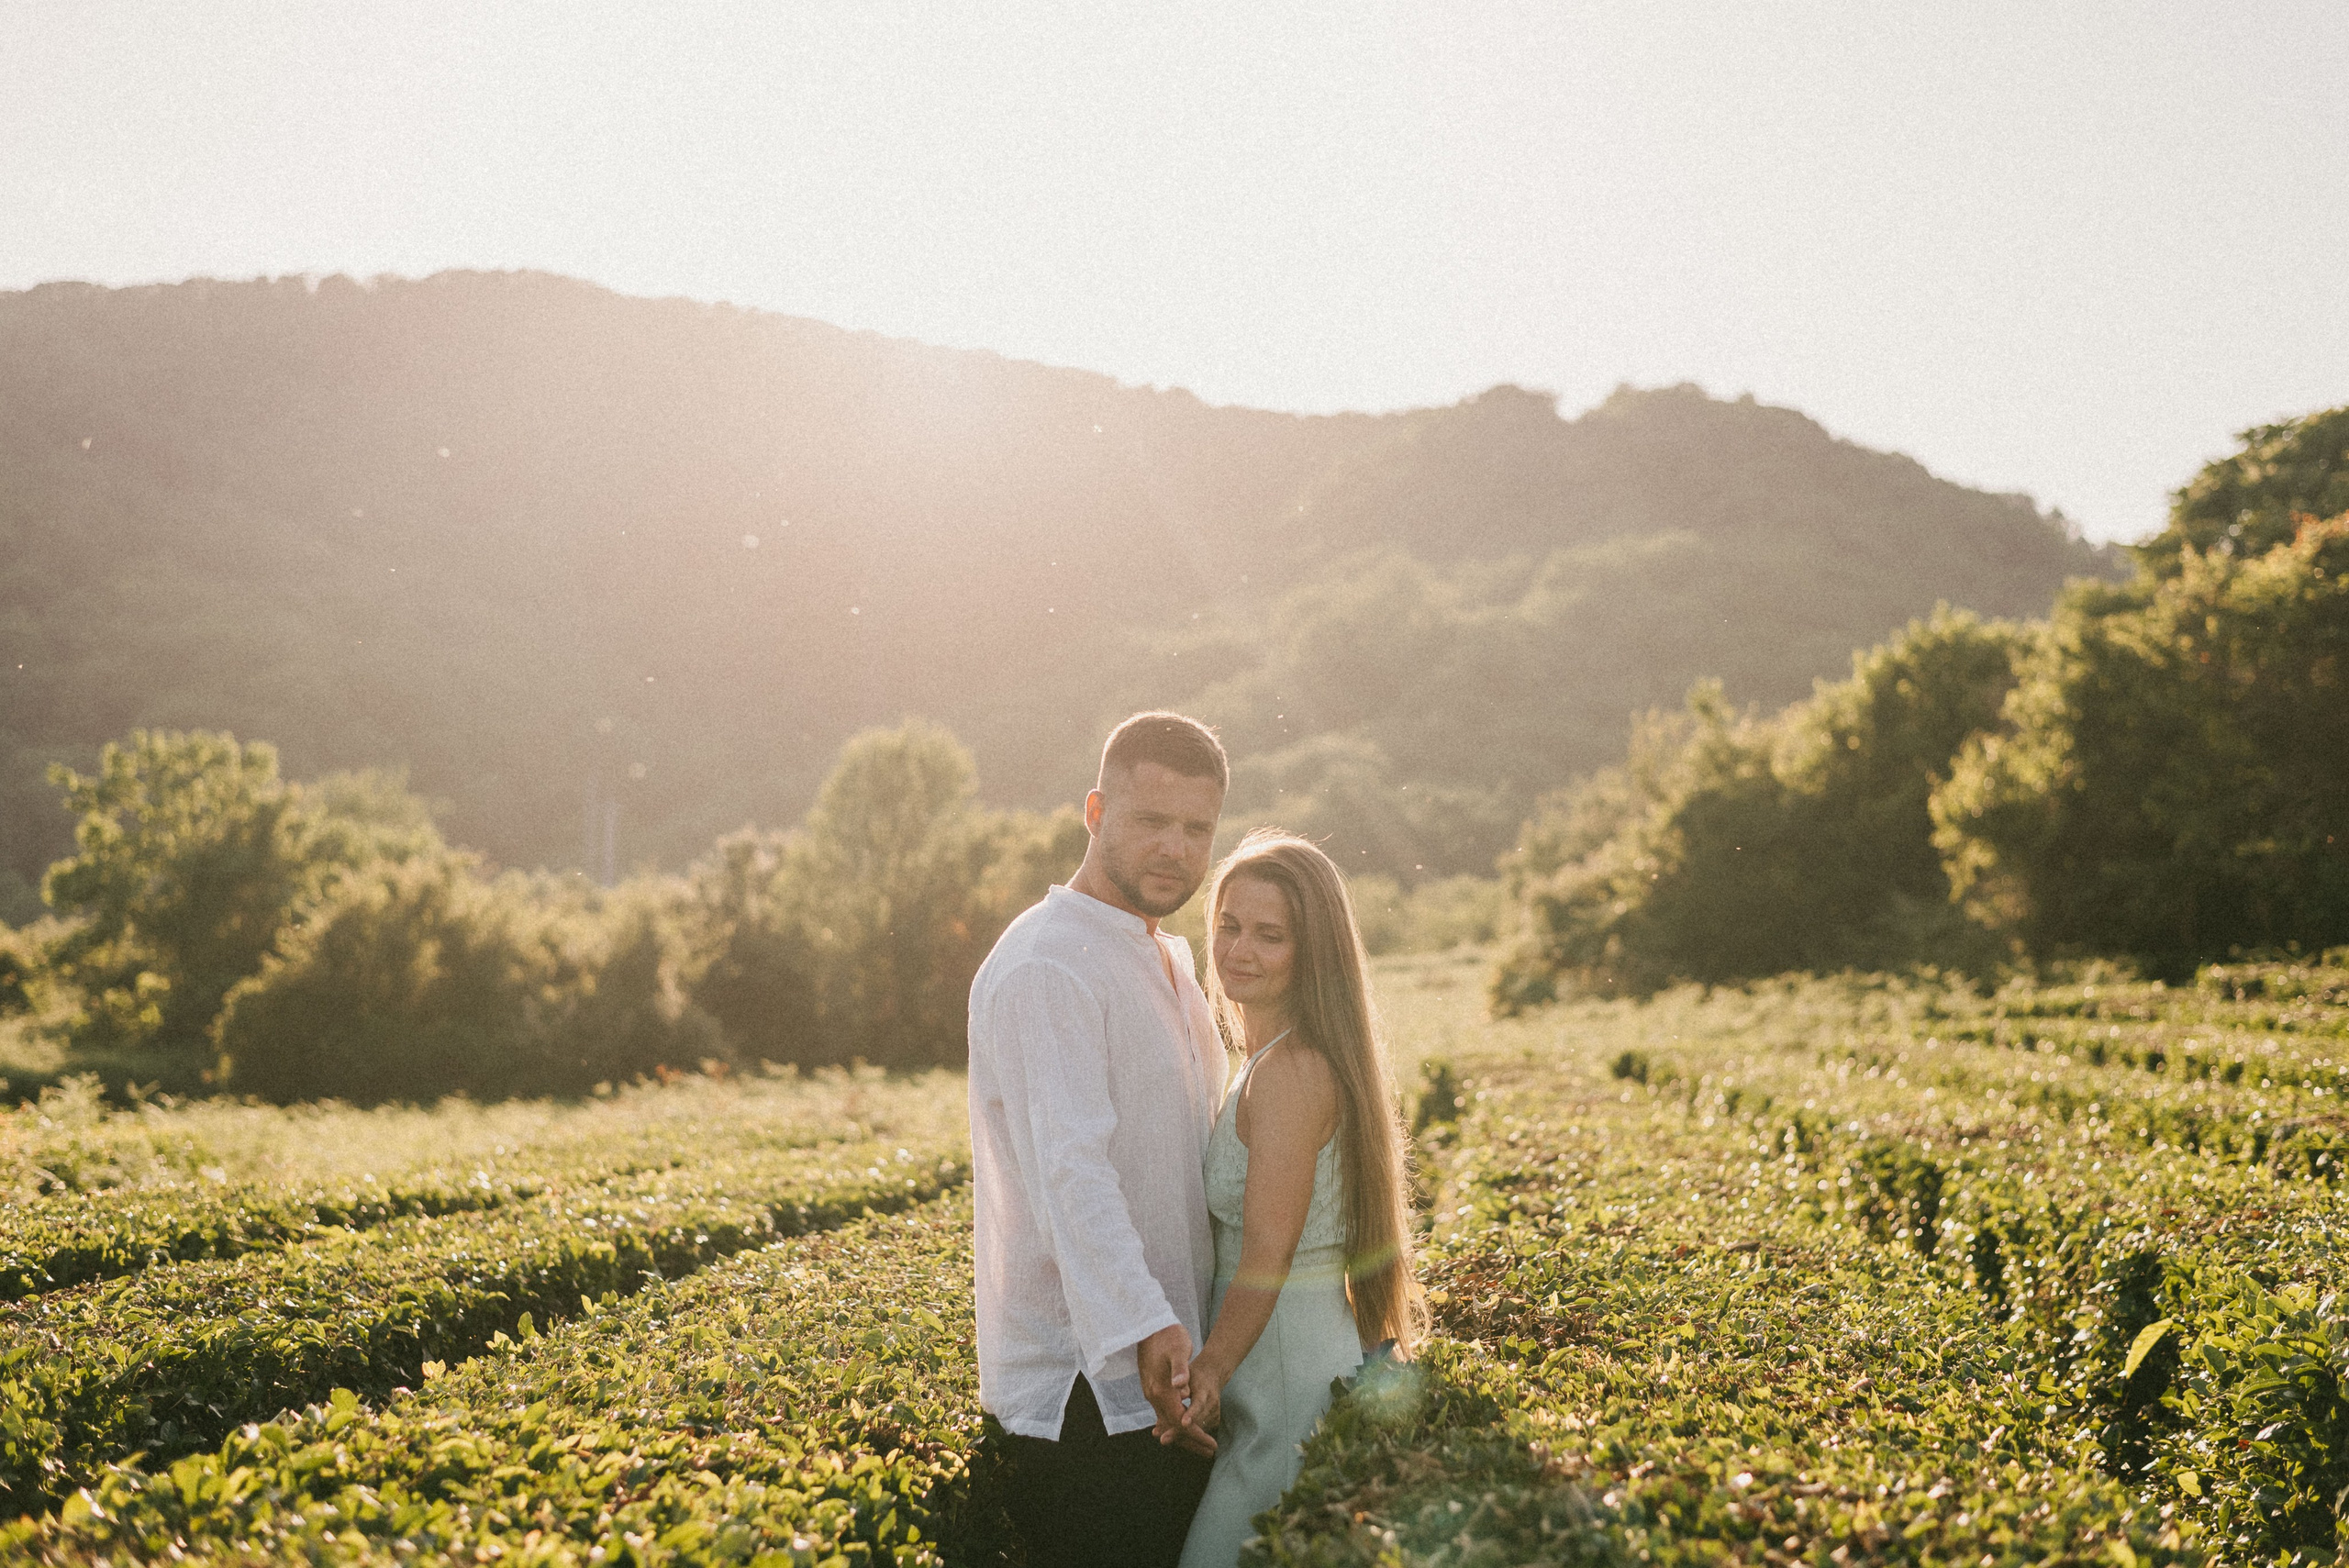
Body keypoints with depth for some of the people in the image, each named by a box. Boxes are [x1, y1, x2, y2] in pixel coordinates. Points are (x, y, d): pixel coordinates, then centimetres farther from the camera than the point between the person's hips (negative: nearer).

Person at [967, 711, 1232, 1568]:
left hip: (1172, 1376, 9)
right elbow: (1069, 1171, -27)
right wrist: (1145, 1330, -36)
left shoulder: (1171, 962, 16)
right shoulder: (1045, 969, -16)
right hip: (1081, 1392, -9)